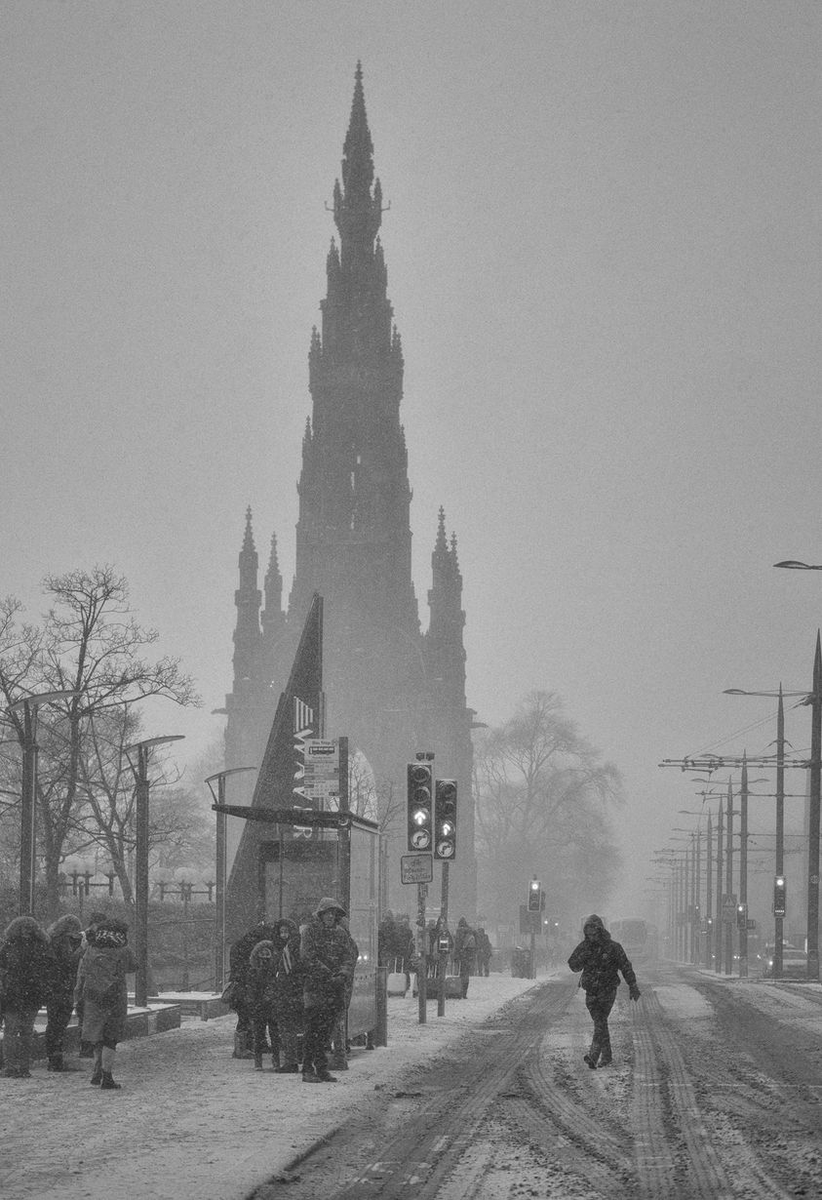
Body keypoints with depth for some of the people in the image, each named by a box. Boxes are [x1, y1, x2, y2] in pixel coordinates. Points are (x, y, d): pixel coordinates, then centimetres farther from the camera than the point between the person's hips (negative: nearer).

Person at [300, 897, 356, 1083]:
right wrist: (327, 975, -16)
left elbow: (349, 957, 8)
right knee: (313, 1029, -7)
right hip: (315, 986, -5)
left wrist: (343, 974, -12)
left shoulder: (341, 933, 14)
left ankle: (322, 1068, 12)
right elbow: (308, 957, -10)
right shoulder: (310, 931, -1)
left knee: (327, 1030, 7)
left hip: (336, 989, 5)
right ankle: (308, 1070, -5)